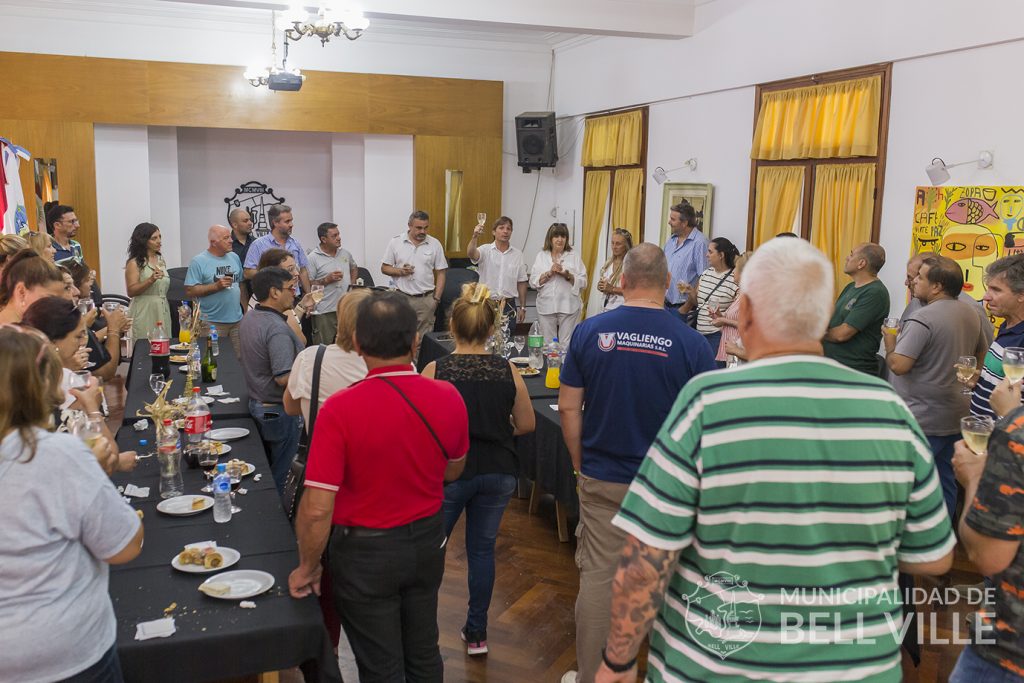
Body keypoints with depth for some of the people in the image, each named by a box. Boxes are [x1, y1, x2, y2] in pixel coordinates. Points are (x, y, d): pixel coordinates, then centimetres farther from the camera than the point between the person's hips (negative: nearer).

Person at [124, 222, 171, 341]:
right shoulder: (134, 263, -6)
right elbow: (131, 291, -14)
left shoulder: (161, 260, 13)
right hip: (144, 313, -6)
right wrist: (150, 280, -24)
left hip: (163, 311, 6)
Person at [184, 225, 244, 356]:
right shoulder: (199, 261, -7)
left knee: (241, 359, 9)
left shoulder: (234, 257, 11)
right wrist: (216, 286, -18)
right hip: (212, 323, -5)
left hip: (237, 320, 5)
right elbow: (190, 291, -12)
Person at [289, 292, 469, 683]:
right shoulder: (448, 398, -13)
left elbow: (317, 510, -23)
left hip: (366, 552, -4)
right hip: (428, 543, 4)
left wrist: (307, 567, -7)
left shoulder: (340, 410, -26)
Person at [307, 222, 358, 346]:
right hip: (324, 312, -5)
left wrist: (352, 283, 13)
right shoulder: (313, 258, -7)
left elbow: (354, 268, 30)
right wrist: (327, 280, -17)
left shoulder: (345, 253, 11)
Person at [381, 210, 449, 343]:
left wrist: (436, 298, -1)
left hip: (426, 299, 0)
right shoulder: (395, 242, 2)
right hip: (402, 297, 0)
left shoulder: (435, 244, 4)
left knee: (424, 339, 0)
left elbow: (440, 274, 6)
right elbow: (384, 268, 7)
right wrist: (400, 271, -13)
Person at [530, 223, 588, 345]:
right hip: (546, 306, 1)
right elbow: (533, 282, 2)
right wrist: (549, 273, -11)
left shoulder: (574, 257, 7)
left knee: (567, 344, -2)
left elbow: (583, 283, 2)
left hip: (568, 306, -1)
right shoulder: (541, 256, 10)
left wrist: (567, 275, -13)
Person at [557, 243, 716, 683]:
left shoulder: (590, 332, -6)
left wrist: (581, 464, 9)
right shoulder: (691, 343, -10)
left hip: (602, 479, 1)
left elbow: (568, 407, -3)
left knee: (598, 576, 10)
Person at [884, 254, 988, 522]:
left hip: (922, 420, -9)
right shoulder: (971, 313, 6)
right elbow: (982, 354, 20)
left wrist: (890, 344, -8)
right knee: (945, 481, 18)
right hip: (956, 417, 9)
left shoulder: (922, 319, -22)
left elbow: (898, 366, -26)